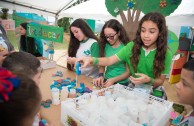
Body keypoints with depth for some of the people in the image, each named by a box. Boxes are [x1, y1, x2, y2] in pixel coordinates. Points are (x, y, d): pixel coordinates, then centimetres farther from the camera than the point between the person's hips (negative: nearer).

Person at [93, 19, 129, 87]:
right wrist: (101, 76, -12)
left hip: (121, 83, -2)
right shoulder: (105, 46, 1)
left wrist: (114, 80, -19)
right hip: (106, 81, 2)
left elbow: (128, 72, -7)